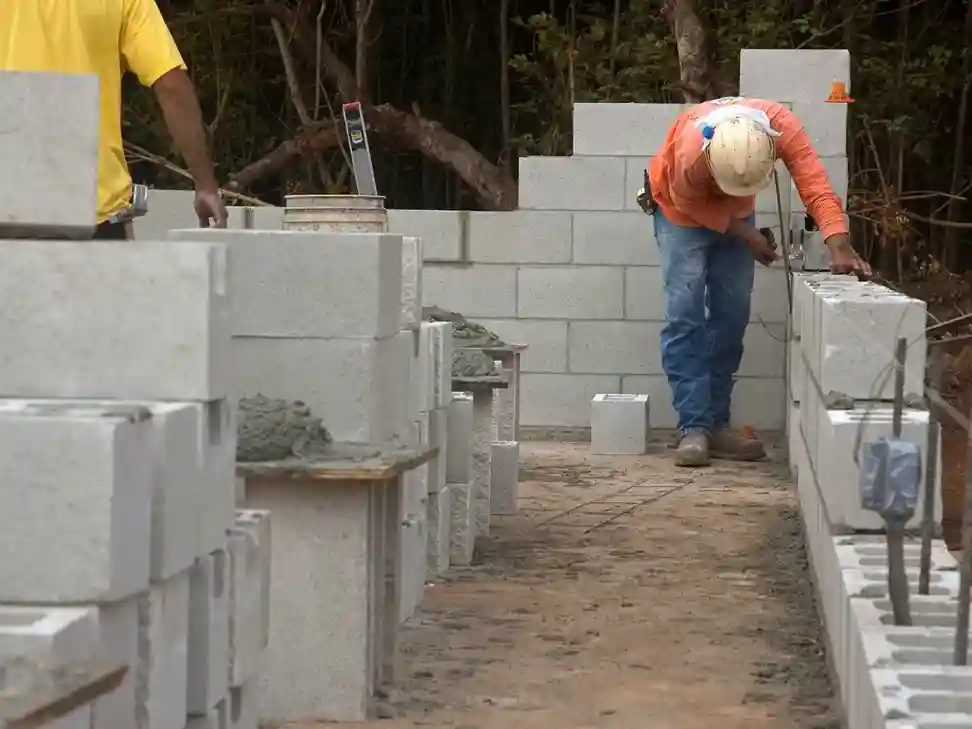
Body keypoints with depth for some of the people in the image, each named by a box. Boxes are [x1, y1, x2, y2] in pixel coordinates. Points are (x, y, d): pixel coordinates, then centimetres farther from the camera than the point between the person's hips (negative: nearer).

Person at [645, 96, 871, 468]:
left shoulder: (782, 125, -36)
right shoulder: (690, 152, -42)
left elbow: (815, 186, -41)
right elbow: (690, 204, -21)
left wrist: (840, 248, -53)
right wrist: (744, 234, -21)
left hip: (735, 213, 4)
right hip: (683, 209, -4)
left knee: (732, 315, 1)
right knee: (685, 314, -14)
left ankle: (717, 424, 7)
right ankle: (693, 428, -16)